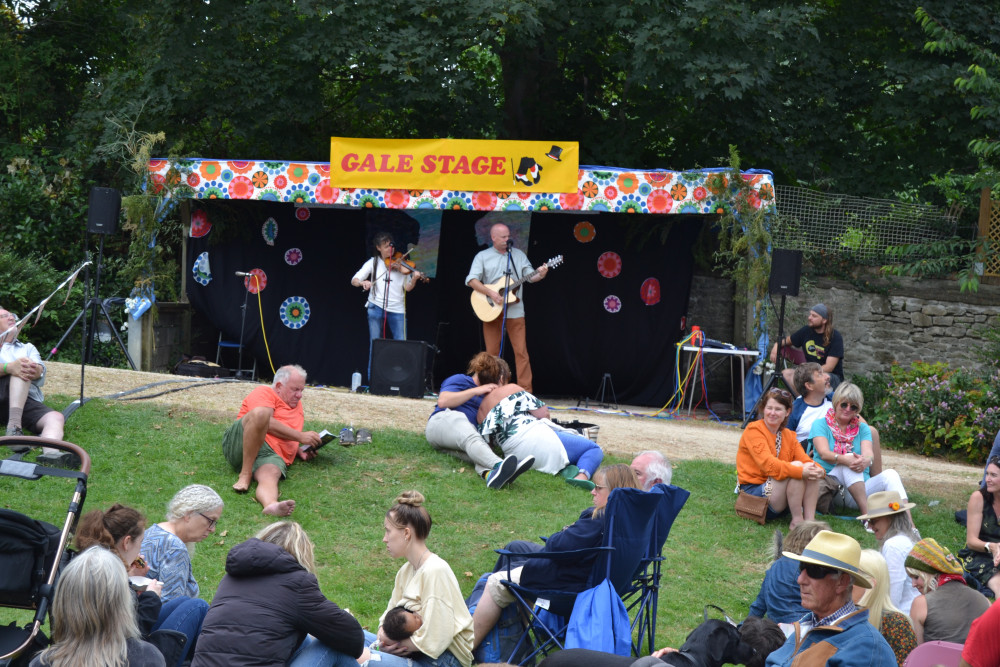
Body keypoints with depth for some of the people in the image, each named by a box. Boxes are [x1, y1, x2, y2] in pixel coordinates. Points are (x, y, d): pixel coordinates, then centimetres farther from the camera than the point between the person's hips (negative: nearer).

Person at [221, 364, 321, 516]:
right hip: (240, 445, -4)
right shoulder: (264, 393, 8)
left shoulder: (296, 404, 32)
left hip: (272, 455, 4)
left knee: (271, 475, -34)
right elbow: (268, 423, -10)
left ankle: (271, 505, -72)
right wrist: (300, 436, -7)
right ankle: (245, 475, -31)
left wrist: (300, 451, 20)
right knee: (260, 413, -34)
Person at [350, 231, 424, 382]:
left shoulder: (400, 265, 3)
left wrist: (414, 279, -21)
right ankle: (372, 380, 7)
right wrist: (363, 282, -20)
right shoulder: (373, 263, 6)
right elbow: (354, 280, 2)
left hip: (397, 309, 0)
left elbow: (407, 287, -1)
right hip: (376, 307, 0)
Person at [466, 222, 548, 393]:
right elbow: (472, 280, -5)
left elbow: (529, 276, 6)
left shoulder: (519, 255, 11)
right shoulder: (483, 256, 5)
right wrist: (490, 293, -17)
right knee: (492, 352, 3)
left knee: (521, 351, -5)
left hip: (514, 310, 1)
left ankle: (526, 391, -5)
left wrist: (540, 275, -17)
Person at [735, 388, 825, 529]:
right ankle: (797, 521, -20)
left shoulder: (788, 435, 14)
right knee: (796, 466, -26)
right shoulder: (753, 430, -9)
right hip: (754, 492, -7)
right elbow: (768, 464, -24)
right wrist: (801, 471, -34)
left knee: (812, 472, -16)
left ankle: (809, 520, -20)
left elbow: (805, 459, 2)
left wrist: (818, 470, -23)